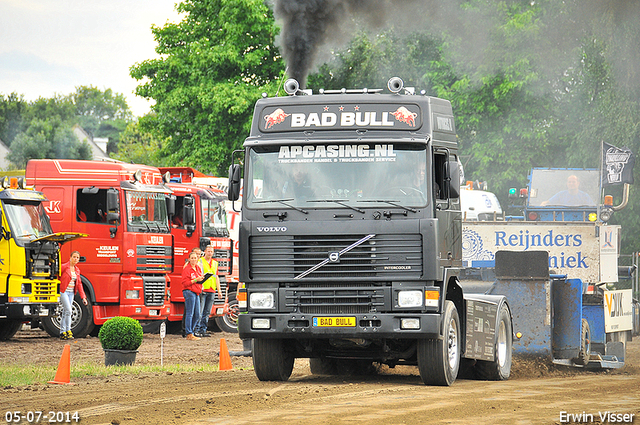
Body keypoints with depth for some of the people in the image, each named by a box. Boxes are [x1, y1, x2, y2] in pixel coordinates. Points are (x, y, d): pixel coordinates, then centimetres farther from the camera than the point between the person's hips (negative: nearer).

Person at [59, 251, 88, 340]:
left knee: (65, 312, 8)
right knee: (68, 310, -15)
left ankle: (62, 333, 10)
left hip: (71, 293, 6)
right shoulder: (64, 267, -9)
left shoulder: (77, 270, 11)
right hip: (63, 291, -6)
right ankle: (68, 331, -8)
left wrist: (83, 297, 8)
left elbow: (79, 284, 13)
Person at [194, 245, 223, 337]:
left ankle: (203, 330, 8)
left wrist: (219, 290, 16)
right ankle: (197, 330, -7)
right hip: (202, 290, -5)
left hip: (211, 291, 5)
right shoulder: (200, 261, 1)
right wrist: (200, 286, -19)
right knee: (200, 311, -8)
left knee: (207, 312, 5)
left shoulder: (215, 263, 18)